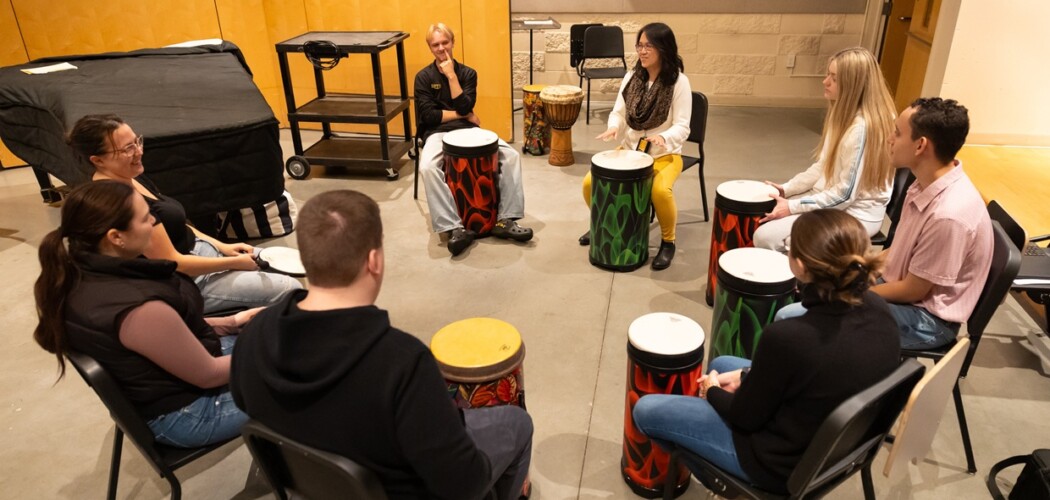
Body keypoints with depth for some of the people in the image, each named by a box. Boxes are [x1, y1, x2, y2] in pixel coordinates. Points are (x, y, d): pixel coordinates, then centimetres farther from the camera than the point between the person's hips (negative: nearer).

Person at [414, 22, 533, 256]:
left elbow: (464, 106, -8)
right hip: (437, 133, -3)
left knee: (511, 155, -19)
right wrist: (463, 115, -6)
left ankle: (504, 220, -18)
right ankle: (455, 228, -34)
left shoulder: (468, 73, 8)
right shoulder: (424, 77, 2)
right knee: (427, 167, -37)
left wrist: (451, 75, -12)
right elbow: (429, 116, -8)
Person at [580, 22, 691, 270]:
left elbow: (682, 127, -15)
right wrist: (613, 128, -19)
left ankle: (668, 241, -8)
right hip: (629, 149, 5)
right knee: (590, 182, -14)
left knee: (660, 190, -36)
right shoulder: (632, 77, 4)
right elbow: (619, 112, 5)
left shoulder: (679, 82, -11)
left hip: (665, 154, -4)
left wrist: (664, 138, -38)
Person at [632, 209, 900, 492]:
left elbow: (746, 417, -19)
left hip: (785, 464, -7)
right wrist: (748, 375, 5)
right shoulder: (877, 309, -14)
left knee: (645, 409, 6)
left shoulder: (787, 338, -37)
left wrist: (713, 391, 2)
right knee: (721, 364, 27)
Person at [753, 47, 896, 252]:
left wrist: (793, 207, -20)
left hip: (854, 214, -9)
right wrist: (786, 189, 3)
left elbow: (845, 194, -24)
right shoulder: (843, 113, 5)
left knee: (766, 237, -20)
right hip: (828, 197, 9)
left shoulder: (862, 128, -25)